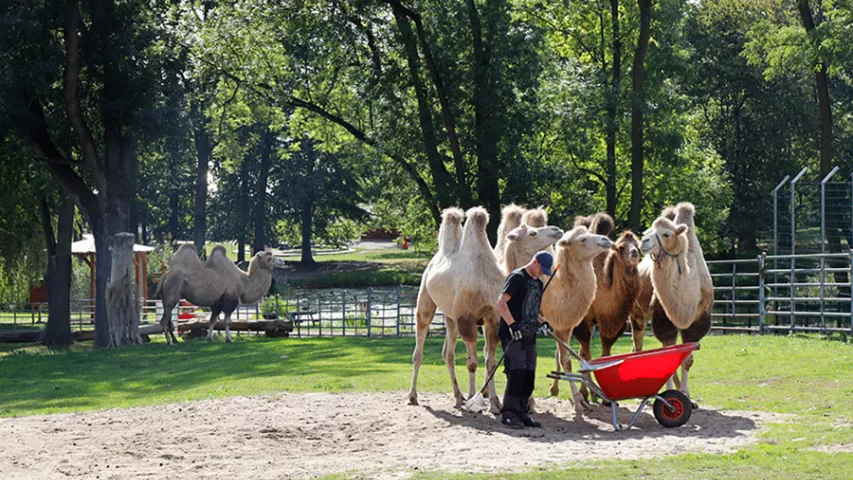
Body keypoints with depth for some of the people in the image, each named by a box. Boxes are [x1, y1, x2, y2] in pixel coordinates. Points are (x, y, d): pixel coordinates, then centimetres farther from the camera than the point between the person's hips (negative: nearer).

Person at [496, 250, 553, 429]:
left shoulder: (538, 283, 19)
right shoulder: (517, 277, -8)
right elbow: (501, 303, -15)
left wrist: (542, 322, 11)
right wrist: (512, 325, -23)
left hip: (529, 335, 9)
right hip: (513, 335, -9)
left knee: (529, 374, 7)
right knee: (517, 372, -13)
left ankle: (522, 412, 13)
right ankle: (509, 413, -8)